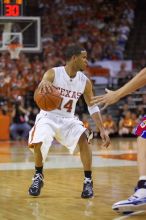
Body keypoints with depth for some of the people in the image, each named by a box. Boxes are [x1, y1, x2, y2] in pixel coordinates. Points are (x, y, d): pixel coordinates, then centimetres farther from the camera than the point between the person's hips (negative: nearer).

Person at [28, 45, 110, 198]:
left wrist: (102, 130, -8)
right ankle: (38, 177, 4)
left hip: (68, 119, 2)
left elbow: (93, 107, 2)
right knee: (38, 143, -26)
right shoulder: (53, 73, -17)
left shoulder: (85, 82, -7)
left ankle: (88, 181, -13)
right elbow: (41, 86, -37)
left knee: (84, 139, -25)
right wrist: (43, 83, -64)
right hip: (48, 117, -2)